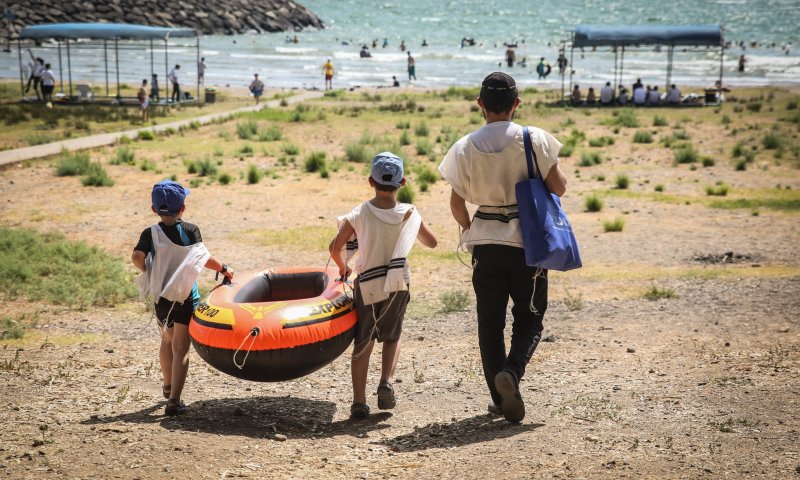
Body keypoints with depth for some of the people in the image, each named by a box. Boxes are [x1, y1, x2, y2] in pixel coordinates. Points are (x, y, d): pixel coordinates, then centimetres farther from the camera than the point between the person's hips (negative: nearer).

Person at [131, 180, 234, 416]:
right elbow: (203, 257, -14)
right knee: (180, 348, -3)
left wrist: (149, 271, 1)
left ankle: (168, 386, 46)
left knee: (167, 340, 26)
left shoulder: (150, 233, -4)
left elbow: (137, 257, -18)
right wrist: (223, 268, 2)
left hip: (161, 296, 3)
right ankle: (174, 400, -14)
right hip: (186, 297, -3)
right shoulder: (190, 230, -7)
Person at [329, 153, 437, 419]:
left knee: (363, 343, 8)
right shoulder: (410, 213, -1)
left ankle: (359, 401, -1)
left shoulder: (360, 214, -6)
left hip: (367, 285, -1)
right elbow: (431, 242, 13)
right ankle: (387, 383, -5)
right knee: (392, 337, 19)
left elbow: (335, 247, -9)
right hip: (397, 284, 1)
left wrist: (342, 267, 10)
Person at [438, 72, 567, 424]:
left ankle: (500, 398, 14)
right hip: (528, 240, -1)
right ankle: (512, 371, -16)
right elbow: (558, 188, -6)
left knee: (489, 321, 11)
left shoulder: (465, 147, -3)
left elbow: (457, 204, 1)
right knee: (529, 317, 11)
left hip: (486, 241, 2)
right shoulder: (534, 139, -9)